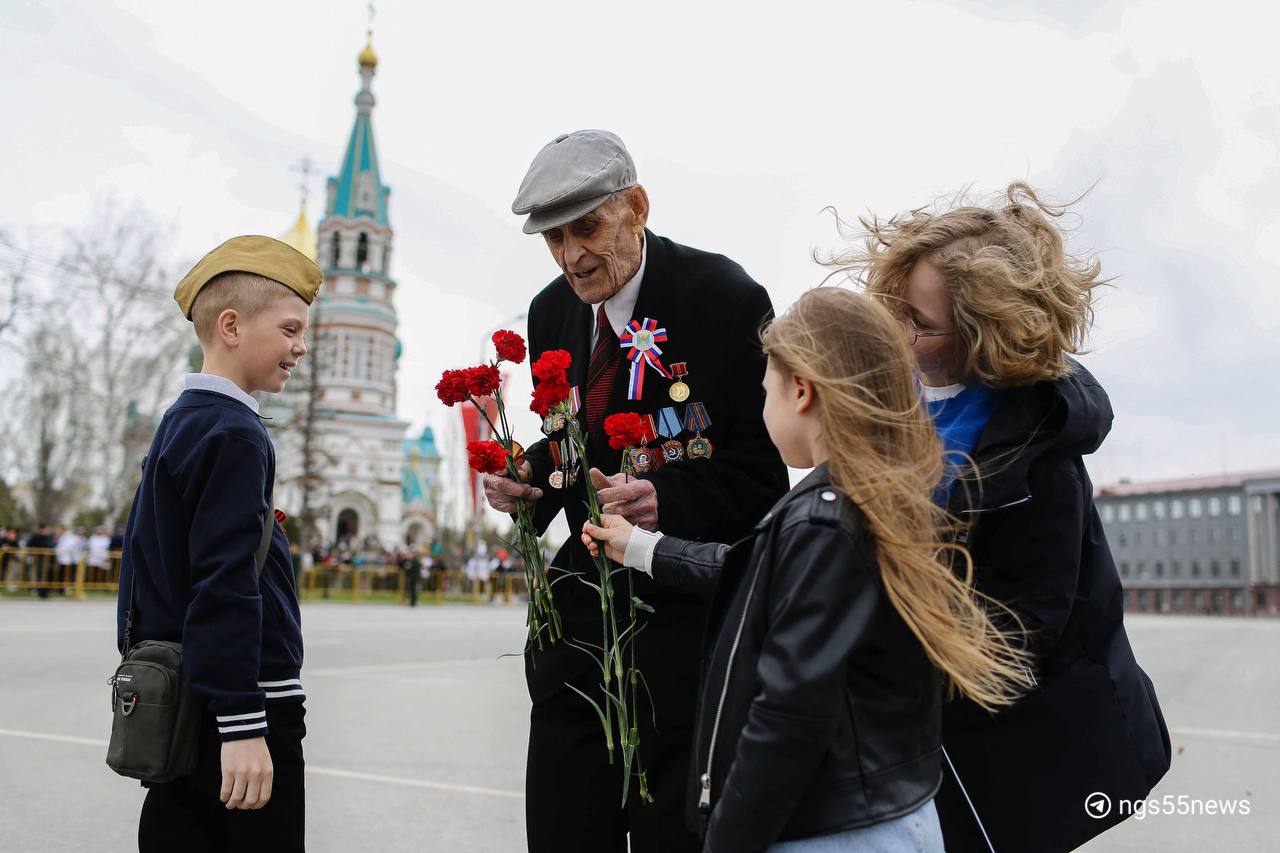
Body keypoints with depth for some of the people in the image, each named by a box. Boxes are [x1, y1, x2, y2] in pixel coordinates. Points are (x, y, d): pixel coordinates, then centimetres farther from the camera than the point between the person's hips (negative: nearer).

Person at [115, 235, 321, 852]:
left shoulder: (176, 425, 14)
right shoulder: (234, 434, -15)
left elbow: (141, 556, 19)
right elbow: (226, 582, -22)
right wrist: (244, 725, -23)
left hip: (179, 704, 10)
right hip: (240, 699, -9)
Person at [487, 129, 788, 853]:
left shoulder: (725, 298, -13)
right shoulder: (552, 313, 6)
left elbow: (771, 462, -13)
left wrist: (669, 496, -29)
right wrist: (530, 478, -4)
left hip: (689, 608, -5)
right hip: (583, 610, 6)